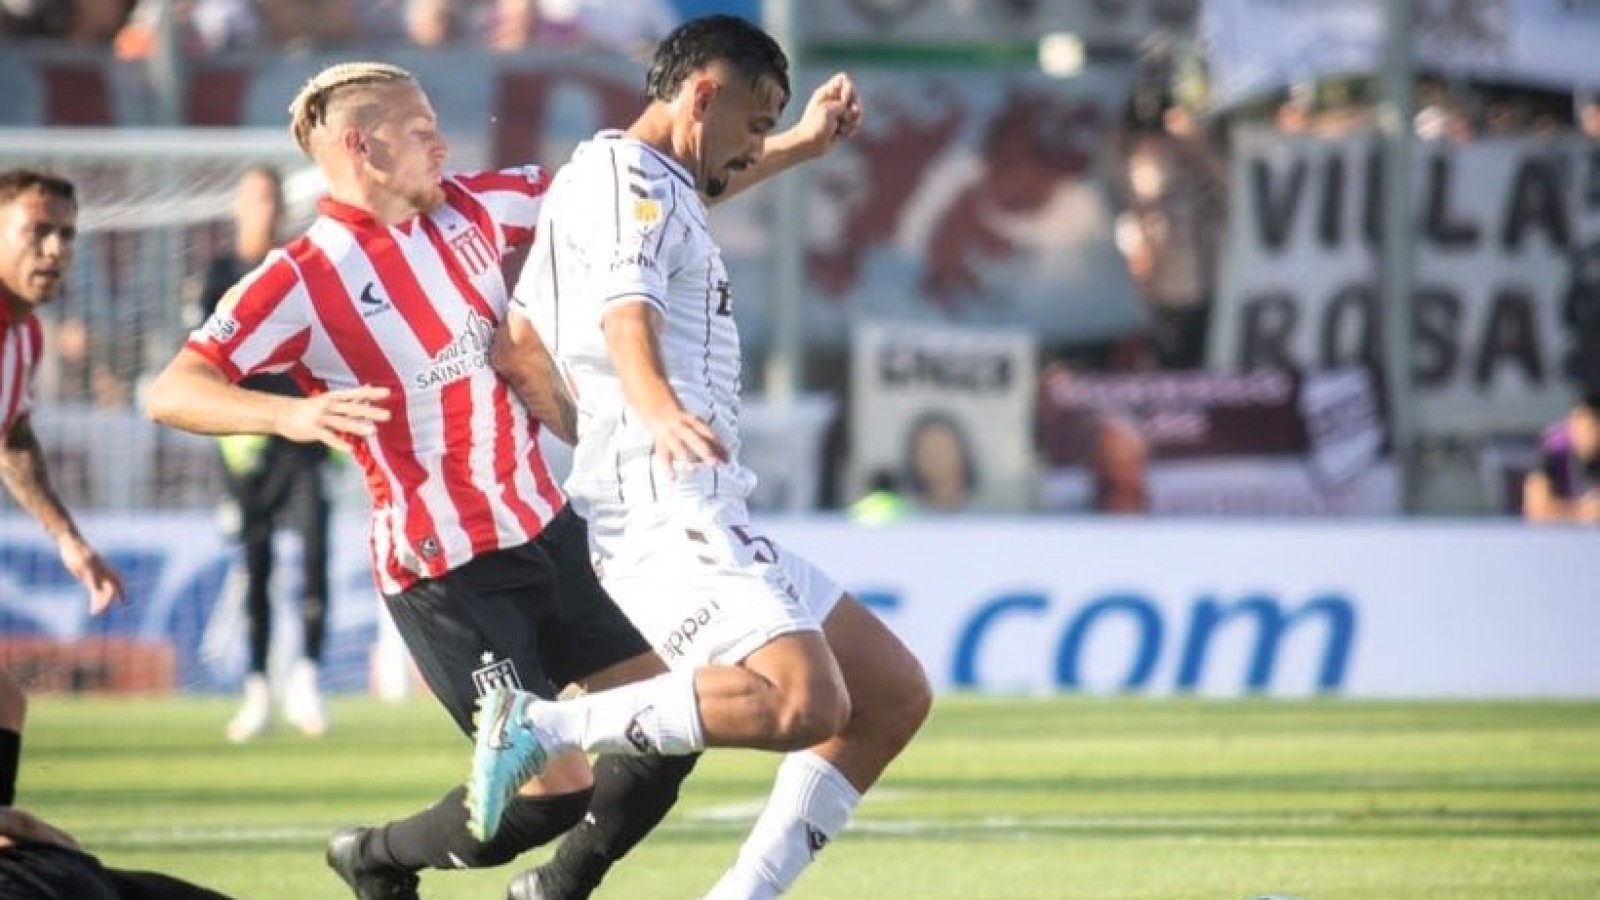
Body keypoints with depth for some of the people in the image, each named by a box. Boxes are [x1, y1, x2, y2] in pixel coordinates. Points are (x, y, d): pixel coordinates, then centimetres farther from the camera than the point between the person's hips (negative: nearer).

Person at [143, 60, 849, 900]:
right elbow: (170, 393, -23)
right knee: (553, 790, -11)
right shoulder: (300, 281, -14)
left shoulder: (468, 209, 4)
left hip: (548, 531, 7)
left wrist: (796, 143, 7)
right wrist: (289, 415, -42)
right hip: (446, 572, -7)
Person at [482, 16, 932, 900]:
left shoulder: (650, 188, 25)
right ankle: (542, 726, -23)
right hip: (666, 516, -11)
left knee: (895, 695, 12)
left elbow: (515, 349, 35)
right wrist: (656, 407, -48)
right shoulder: (624, 178, -7)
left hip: (703, 518, 11)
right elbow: (626, 307, -29)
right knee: (803, 702, -30)